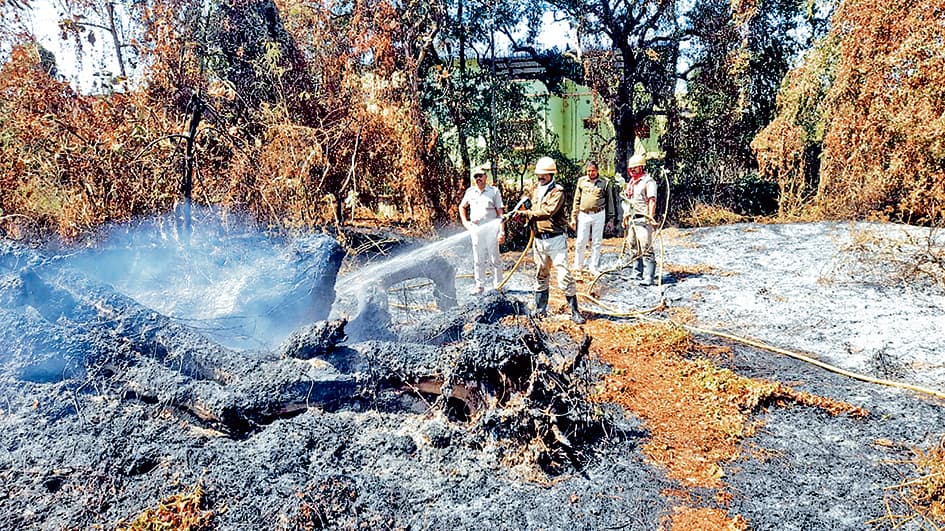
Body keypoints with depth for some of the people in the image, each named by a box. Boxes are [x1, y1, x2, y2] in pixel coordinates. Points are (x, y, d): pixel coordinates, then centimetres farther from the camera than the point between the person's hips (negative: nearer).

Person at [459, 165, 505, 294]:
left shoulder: (494, 191, -1)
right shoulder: (470, 192, 8)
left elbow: (500, 212, -4)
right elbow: (462, 207, 26)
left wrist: (502, 231, -11)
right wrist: (465, 222, 12)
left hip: (491, 229, -3)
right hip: (475, 229, 3)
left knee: (494, 258, 2)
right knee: (478, 259, 10)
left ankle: (498, 285, 12)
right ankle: (479, 285, 19)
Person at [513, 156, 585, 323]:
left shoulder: (557, 191, -10)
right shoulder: (535, 191, 13)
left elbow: (548, 211, -22)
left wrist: (526, 213, -18)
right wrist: (522, 214, -6)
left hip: (555, 239, -7)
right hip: (539, 240, 7)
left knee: (564, 275, -8)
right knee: (541, 276, 15)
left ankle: (575, 311, -1)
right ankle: (540, 309, 25)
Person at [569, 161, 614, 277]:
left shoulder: (604, 183, 5)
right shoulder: (581, 181, 8)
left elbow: (609, 202, 9)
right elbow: (576, 200, 10)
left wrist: (611, 219, 6)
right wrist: (573, 217, 5)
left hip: (599, 215, -1)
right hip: (583, 215, 1)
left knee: (596, 243, 4)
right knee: (580, 242, 1)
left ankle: (594, 267, 13)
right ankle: (578, 267, 12)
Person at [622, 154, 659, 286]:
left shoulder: (648, 181, -7)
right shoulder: (631, 182, 19)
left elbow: (652, 201, -15)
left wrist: (651, 218, -24)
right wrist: (625, 216, 22)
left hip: (642, 219, -9)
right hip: (631, 220, 9)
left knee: (646, 249, -10)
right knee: (634, 249, 13)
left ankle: (648, 278, -12)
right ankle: (637, 274, 22)